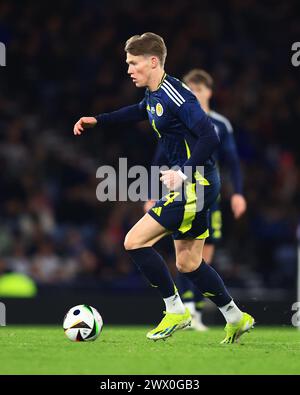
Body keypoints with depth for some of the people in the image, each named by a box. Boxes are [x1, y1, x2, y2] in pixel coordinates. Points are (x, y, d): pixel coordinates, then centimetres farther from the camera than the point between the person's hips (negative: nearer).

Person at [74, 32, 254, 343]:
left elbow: (210, 138, -25)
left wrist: (184, 173, -31)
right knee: (187, 263, 14)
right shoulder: (154, 95, 11)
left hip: (197, 184, -10)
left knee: (135, 241, -10)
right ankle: (236, 318, 24)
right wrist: (96, 120, 32)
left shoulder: (175, 96, -19)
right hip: (194, 185, 10)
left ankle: (175, 310, -1)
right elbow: (138, 111, 36)